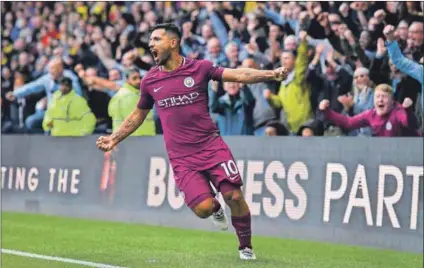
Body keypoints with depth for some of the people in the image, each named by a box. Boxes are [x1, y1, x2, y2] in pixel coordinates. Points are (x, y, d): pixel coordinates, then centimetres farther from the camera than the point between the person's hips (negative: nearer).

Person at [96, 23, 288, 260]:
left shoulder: (200, 68, -1)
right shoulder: (150, 80, 6)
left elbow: (239, 75, -8)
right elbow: (138, 115, 22)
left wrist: (271, 74, -21)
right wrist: (115, 138, 20)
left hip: (211, 145, -1)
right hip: (181, 156, 1)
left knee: (235, 196, -12)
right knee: (203, 208, -15)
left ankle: (246, 247, 12)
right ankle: (216, 209, 24)